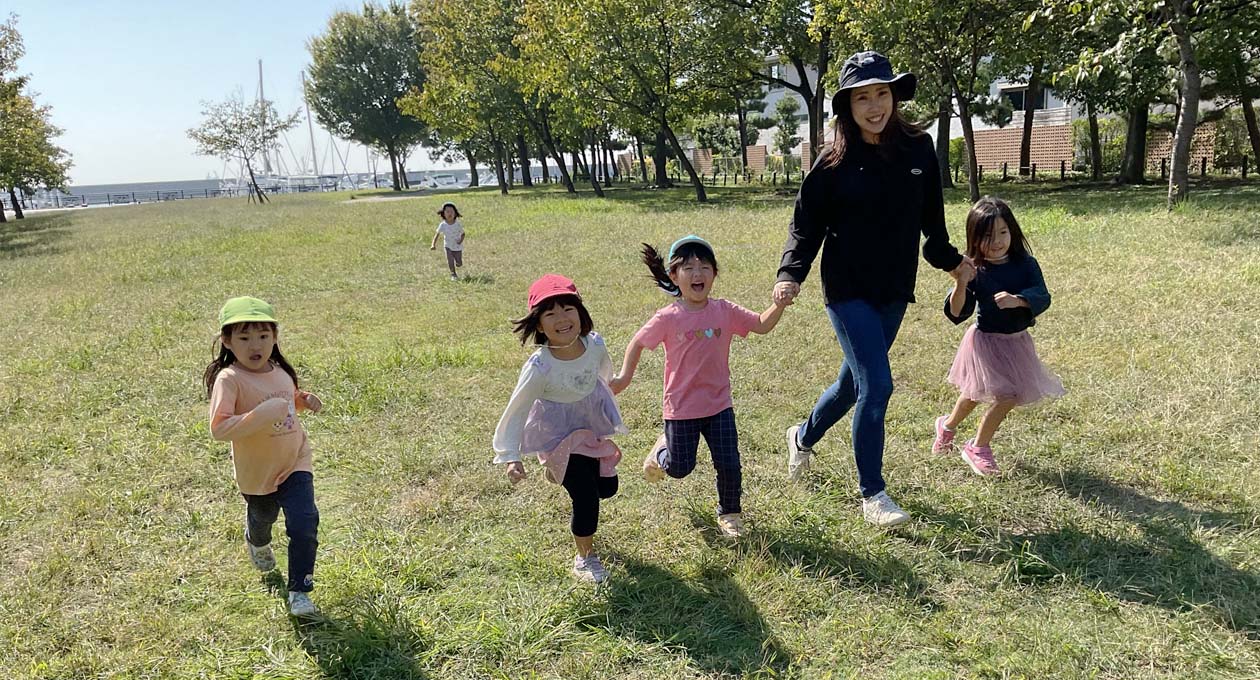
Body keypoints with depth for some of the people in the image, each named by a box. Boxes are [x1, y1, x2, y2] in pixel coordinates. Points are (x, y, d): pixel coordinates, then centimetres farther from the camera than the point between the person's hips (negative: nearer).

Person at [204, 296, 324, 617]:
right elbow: (218, 428, -33)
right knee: (262, 519, 25)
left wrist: (304, 400, -3)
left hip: (295, 462, 2)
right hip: (256, 471, -2)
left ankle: (299, 591, 4)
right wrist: (260, 416, -42)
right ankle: (257, 543, 63)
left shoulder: (280, 371, -5)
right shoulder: (229, 379, -24)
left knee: (304, 524, -12)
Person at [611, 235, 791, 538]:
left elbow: (762, 325, -10)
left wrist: (780, 304, -27)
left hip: (719, 404, 2)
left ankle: (729, 513, 28)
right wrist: (624, 378, -7)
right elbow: (638, 343, -2)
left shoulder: (725, 311, -6)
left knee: (729, 465, 1)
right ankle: (663, 450, 45)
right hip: (681, 407, -2)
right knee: (680, 468, 10)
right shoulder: (668, 318, -13)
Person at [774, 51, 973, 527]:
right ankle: (872, 495, 5)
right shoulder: (835, 163, -9)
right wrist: (791, 274, -20)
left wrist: (948, 258, 23)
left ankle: (804, 437, 45)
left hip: (894, 291, 5)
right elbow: (806, 225, -6)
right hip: (848, 290, -4)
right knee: (877, 385, -11)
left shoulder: (918, 149, -1)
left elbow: (930, 215, 13)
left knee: (855, 381, 16)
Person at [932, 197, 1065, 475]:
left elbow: (1042, 297, -17)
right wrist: (961, 285, -34)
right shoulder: (975, 272, -15)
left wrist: (1017, 300, -36)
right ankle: (978, 447, 18)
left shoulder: (1026, 264, -7)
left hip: (1017, 340, 4)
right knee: (1007, 395, -6)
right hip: (986, 341, -4)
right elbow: (956, 314, -17)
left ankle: (948, 425, 37)